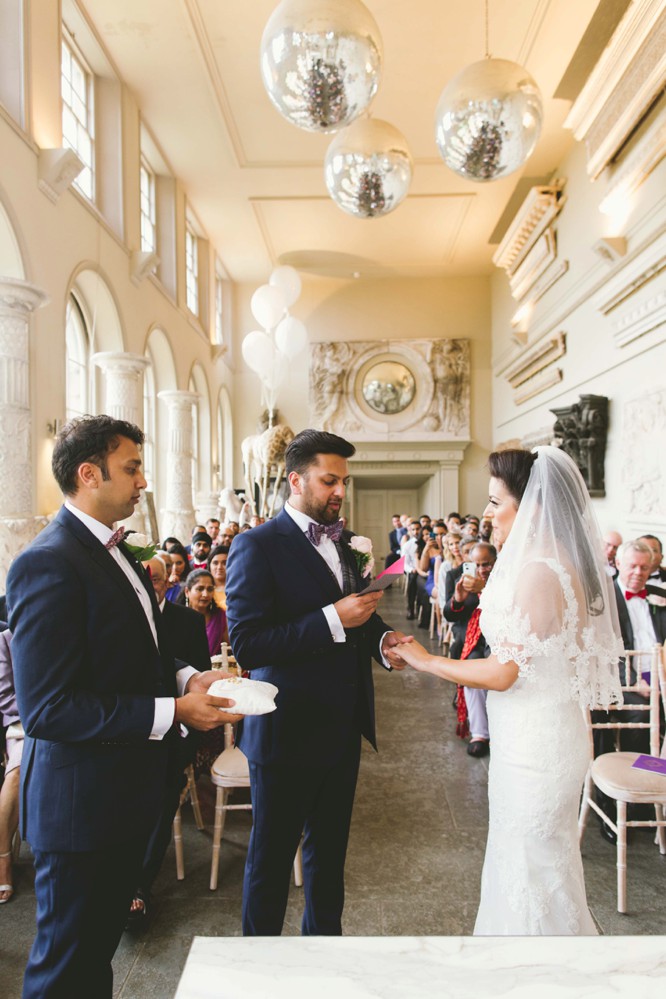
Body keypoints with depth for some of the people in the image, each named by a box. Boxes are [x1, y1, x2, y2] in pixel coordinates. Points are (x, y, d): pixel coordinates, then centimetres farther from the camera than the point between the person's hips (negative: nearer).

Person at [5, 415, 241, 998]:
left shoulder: (115, 552, 7)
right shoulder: (48, 563, -24)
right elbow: (47, 708, -28)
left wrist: (186, 676, -1)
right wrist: (172, 711, -26)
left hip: (127, 791, 9)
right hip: (80, 803, -9)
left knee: (102, 942, 27)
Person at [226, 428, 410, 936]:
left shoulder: (342, 542, 8)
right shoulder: (258, 546, -15)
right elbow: (246, 644, -23)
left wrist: (382, 637, -3)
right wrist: (334, 619, -27)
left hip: (343, 725, 7)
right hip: (288, 730, -7)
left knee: (329, 847, 23)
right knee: (272, 856, 12)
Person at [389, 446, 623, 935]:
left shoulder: (539, 572, -25)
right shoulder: (558, 562, 6)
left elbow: (502, 673, -23)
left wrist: (426, 660, -13)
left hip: (534, 745, -10)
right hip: (542, 734, 10)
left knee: (531, 868, 9)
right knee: (538, 863, 24)